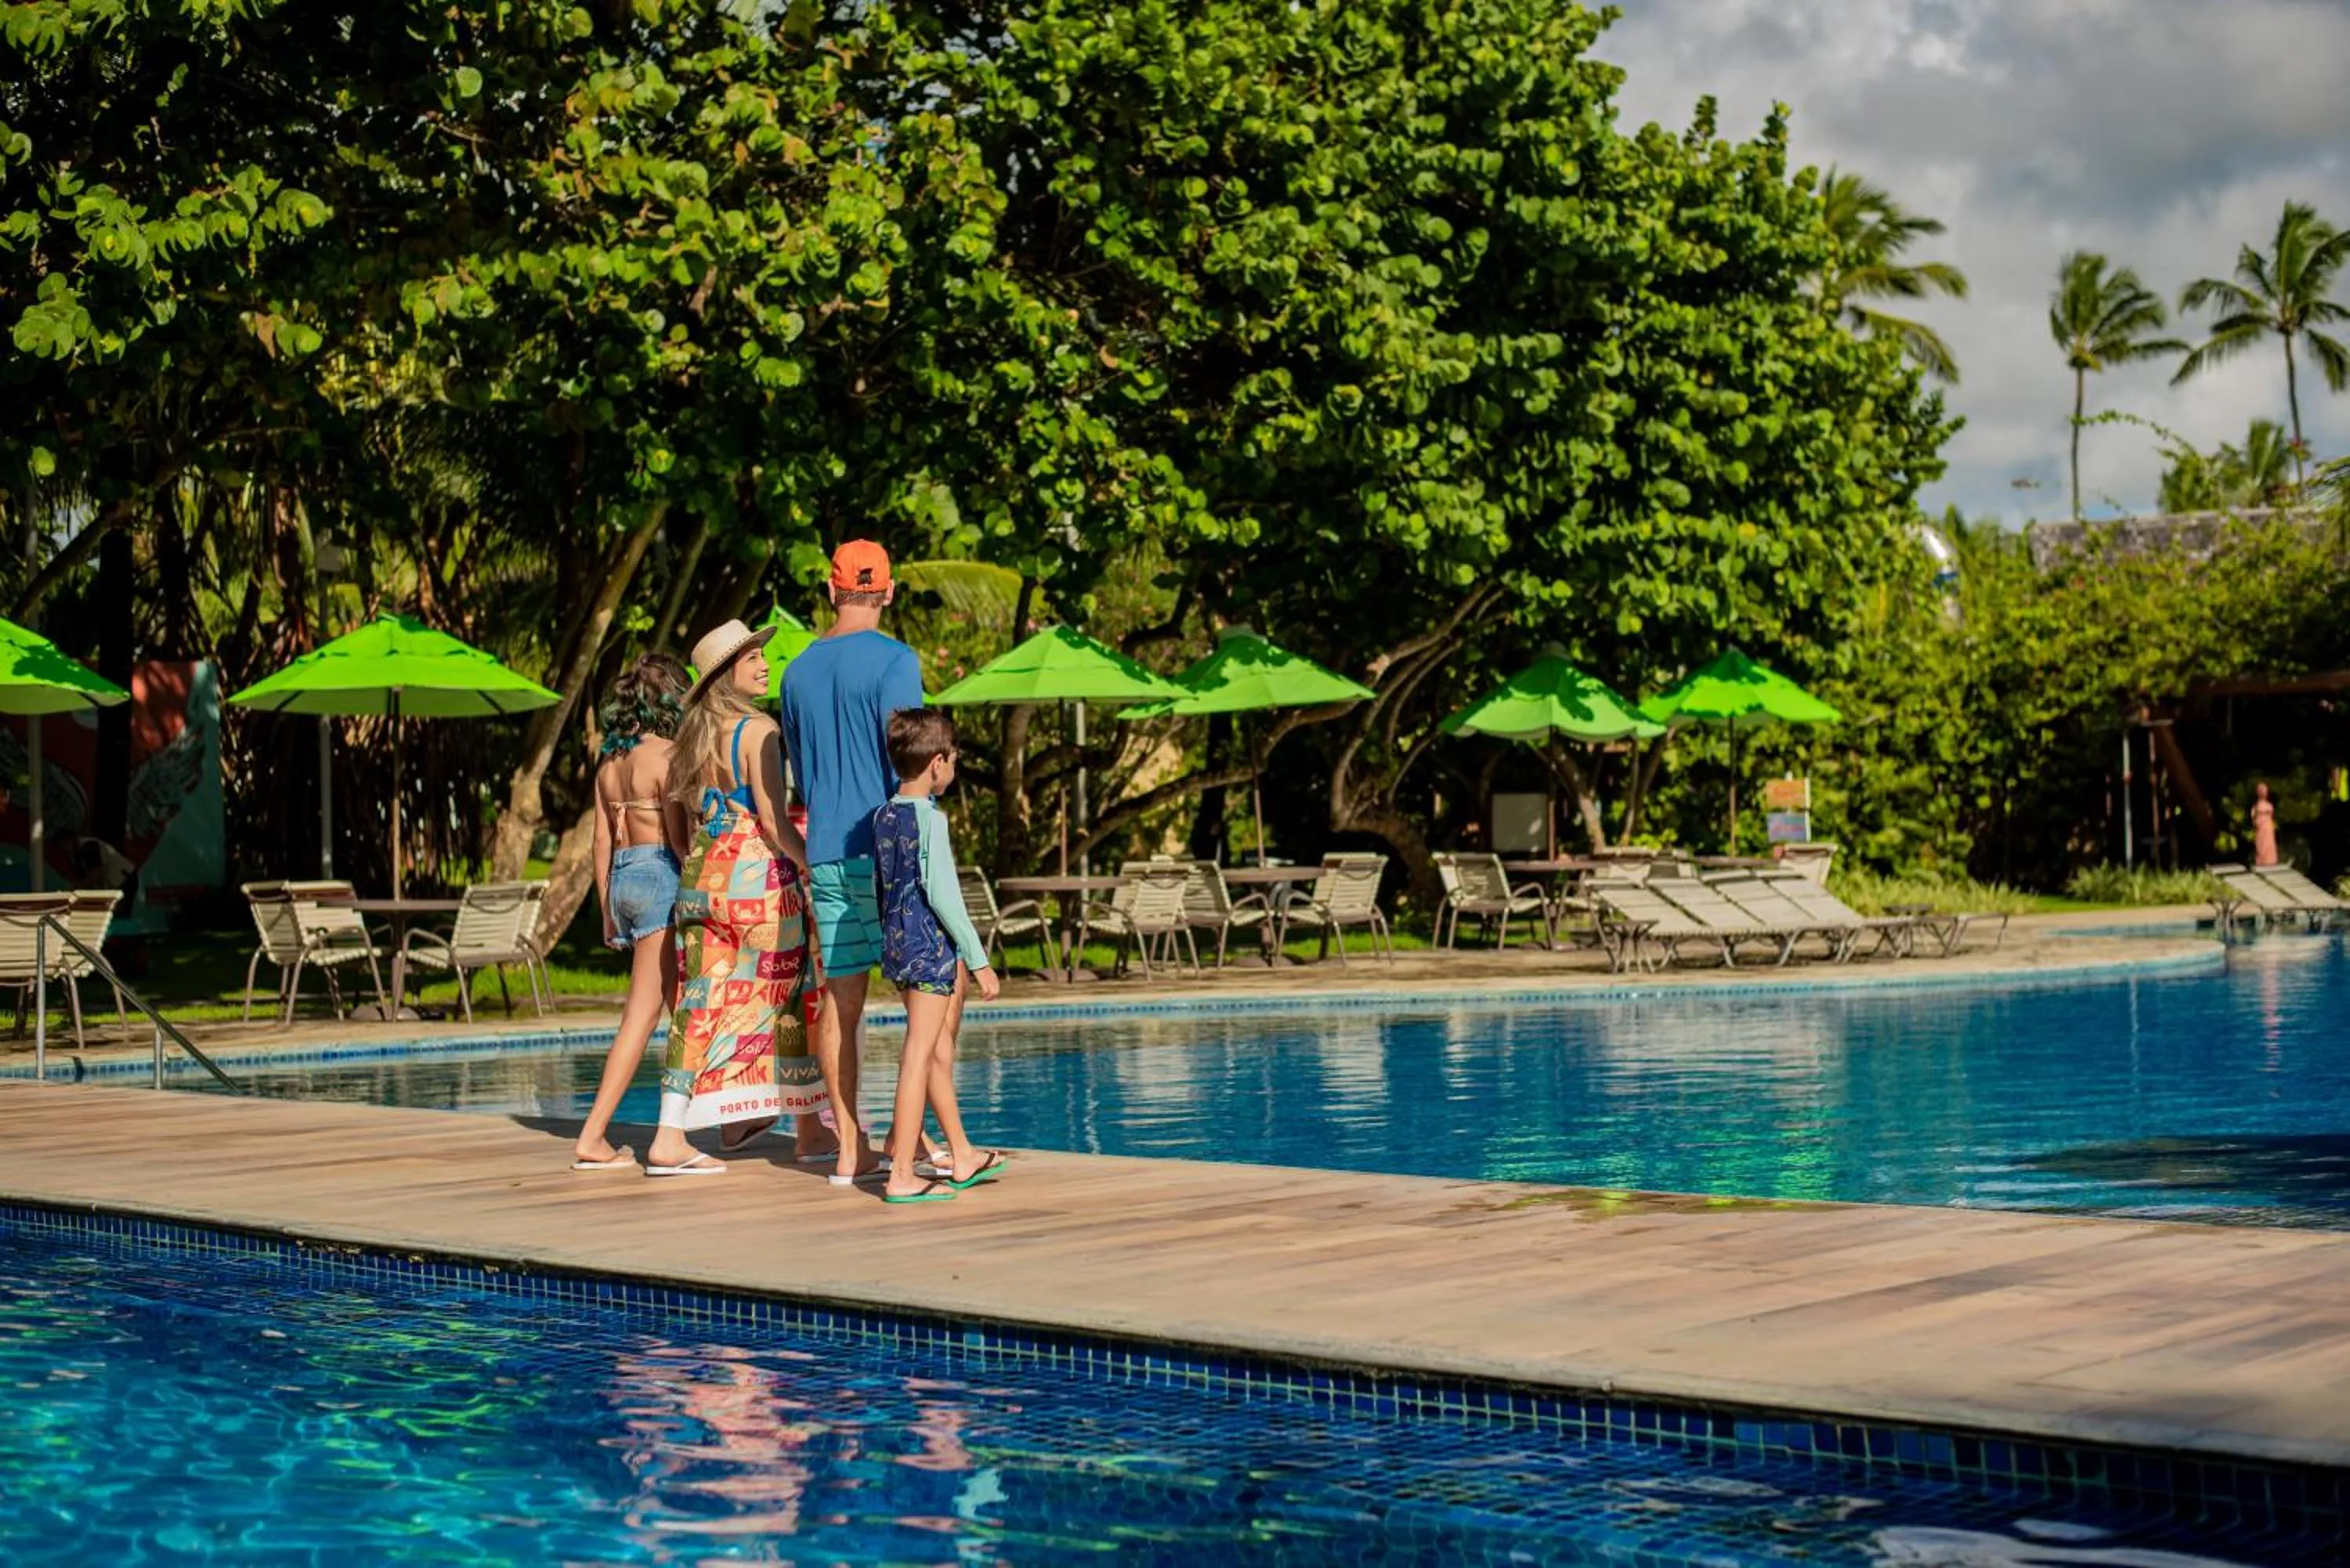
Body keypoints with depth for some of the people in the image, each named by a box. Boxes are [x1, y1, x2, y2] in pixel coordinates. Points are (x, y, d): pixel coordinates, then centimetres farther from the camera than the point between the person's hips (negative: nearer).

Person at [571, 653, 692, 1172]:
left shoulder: (610, 762, 12)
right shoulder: (666, 756, -10)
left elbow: (603, 841, 14)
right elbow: (679, 838, -14)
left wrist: (606, 910, 18)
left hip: (622, 879, 8)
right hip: (661, 877, -8)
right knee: (640, 1016, -3)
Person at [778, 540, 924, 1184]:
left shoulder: (798, 670, 12)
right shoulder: (894, 660, -8)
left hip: (826, 853, 5)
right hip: (887, 848, -5)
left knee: (841, 998, 6)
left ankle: (847, 1142, 7)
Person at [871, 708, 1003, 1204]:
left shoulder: (883, 816, 9)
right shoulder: (930, 818, -14)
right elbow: (942, 892, -18)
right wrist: (978, 960, -14)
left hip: (896, 945, 9)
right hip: (930, 945, -9)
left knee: (939, 1052, 19)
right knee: (920, 1056, -6)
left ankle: (962, 1156, 31)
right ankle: (902, 1175, -5)